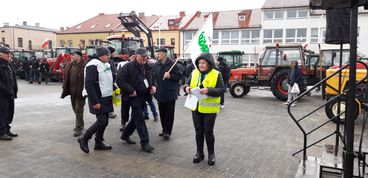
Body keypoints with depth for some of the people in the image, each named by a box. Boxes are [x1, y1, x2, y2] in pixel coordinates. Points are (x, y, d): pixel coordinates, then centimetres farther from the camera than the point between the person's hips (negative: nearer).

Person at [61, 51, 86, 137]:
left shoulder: (84, 66, -15)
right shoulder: (70, 65, 8)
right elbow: (66, 78, 13)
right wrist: (65, 89, 9)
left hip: (80, 92, -8)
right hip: (72, 91, 8)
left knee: (79, 110, -3)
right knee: (75, 109, 18)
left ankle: (79, 128, 6)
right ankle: (80, 125, 34)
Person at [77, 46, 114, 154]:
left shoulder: (106, 65, 13)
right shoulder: (93, 65, -15)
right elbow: (89, 85, -20)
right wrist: (95, 101, -22)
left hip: (106, 98, 9)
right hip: (98, 100, -9)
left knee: (104, 121, 12)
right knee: (102, 121, -10)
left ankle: (98, 143, 24)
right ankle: (84, 139, 6)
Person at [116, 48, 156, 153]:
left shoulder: (148, 68, 12)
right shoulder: (129, 66, -11)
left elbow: (152, 80, 26)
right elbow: (120, 80, -18)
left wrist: (153, 87, 4)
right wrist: (130, 90, -22)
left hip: (144, 96, 8)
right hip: (134, 96, -8)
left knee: (136, 118, 18)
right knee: (140, 119, -8)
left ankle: (125, 135, 37)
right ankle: (144, 143, -3)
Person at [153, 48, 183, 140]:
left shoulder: (172, 64, -7)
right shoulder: (156, 65, 7)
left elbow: (180, 75, -6)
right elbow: (153, 77, 11)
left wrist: (170, 76, -17)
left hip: (170, 93, -5)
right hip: (160, 93, 5)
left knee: (169, 113, 0)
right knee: (162, 113, 12)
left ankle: (167, 131, 6)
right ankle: (165, 130, 25)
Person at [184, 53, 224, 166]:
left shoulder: (216, 74, -9)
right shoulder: (194, 73, 4)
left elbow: (221, 90, -13)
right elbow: (187, 84, 9)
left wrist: (208, 90, -28)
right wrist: (186, 88, -15)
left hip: (209, 109, -4)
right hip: (196, 107, 4)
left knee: (208, 132, 4)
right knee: (198, 131, 13)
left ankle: (211, 154, 22)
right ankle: (199, 152, 27)